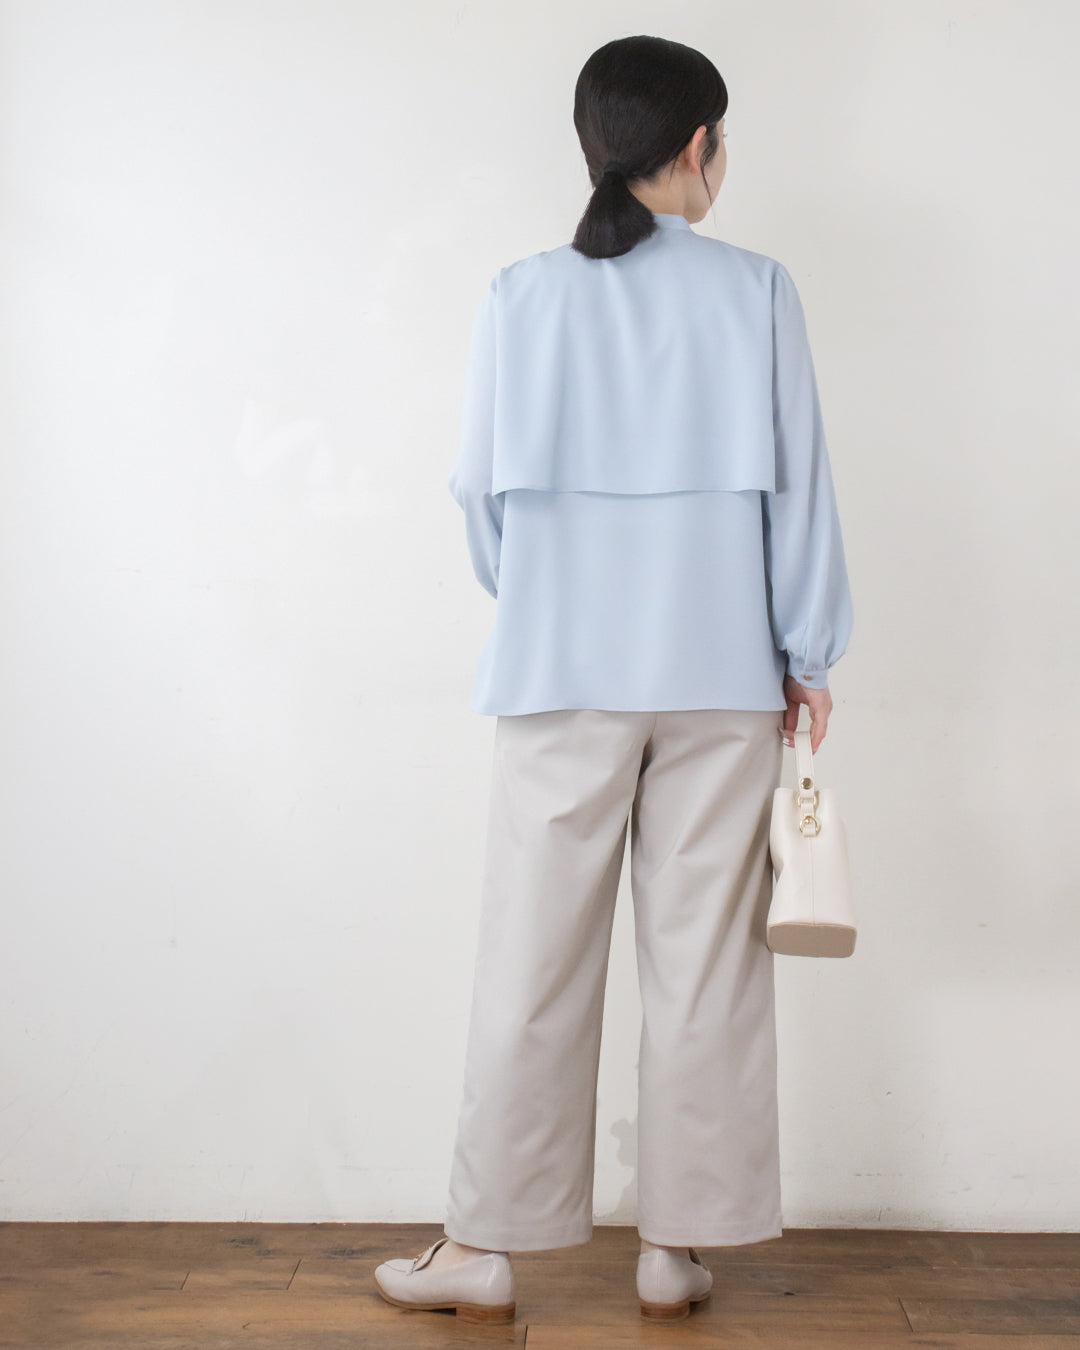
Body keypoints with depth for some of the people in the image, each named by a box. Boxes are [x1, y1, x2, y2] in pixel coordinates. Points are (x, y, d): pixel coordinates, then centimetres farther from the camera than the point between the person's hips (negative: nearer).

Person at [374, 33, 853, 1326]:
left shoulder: (521, 296, 1)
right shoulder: (755, 289, 0)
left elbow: (483, 492, 6)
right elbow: (798, 485, 1)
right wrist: (807, 655, 9)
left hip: (560, 672, 1)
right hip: (724, 673, 0)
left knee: (533, 960, 7)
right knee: (704, 960, 8)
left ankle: (487, 1247, 16)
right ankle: (677, 1245, 18)